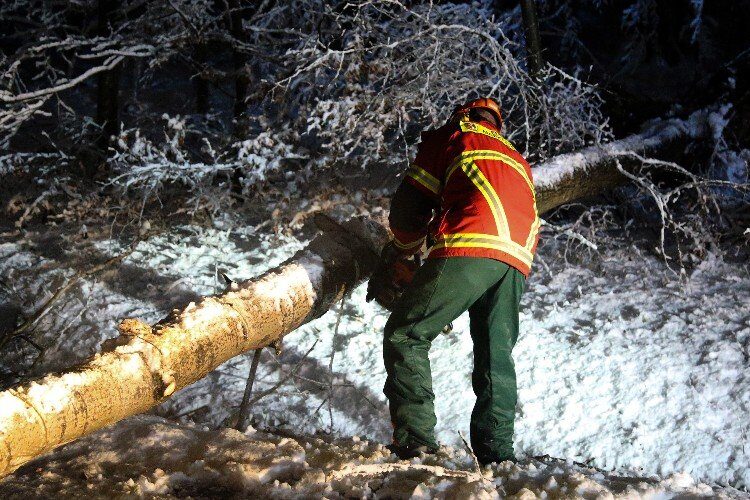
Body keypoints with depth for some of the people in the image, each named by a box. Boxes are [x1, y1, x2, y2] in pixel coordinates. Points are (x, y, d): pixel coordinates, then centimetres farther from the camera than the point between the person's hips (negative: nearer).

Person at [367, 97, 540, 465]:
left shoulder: (453, 135, 22)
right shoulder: (516, 160, 38)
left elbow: (410, 204, 16)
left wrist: (401, 252, 34)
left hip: (470, 247, -5)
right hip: (518, 259, 6)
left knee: (406, 336, 2)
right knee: (496, 356, 15)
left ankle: (415, 441, -10)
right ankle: (497, 454, 8)